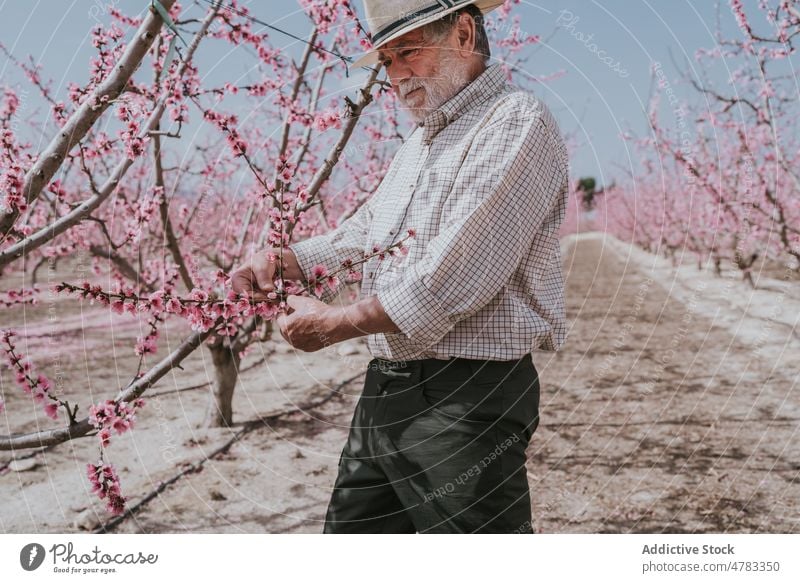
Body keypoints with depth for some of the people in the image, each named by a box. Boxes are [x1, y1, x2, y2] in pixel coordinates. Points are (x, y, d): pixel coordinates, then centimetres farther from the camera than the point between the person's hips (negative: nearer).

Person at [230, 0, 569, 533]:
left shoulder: (517, 123, -13)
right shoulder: (422, 140, 20)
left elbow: (452, 278, -22)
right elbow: (366, 232, 23)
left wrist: (335, 323, -13)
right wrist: (285, 260, 4)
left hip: (467, 401, -9)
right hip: (385, 390, 9)